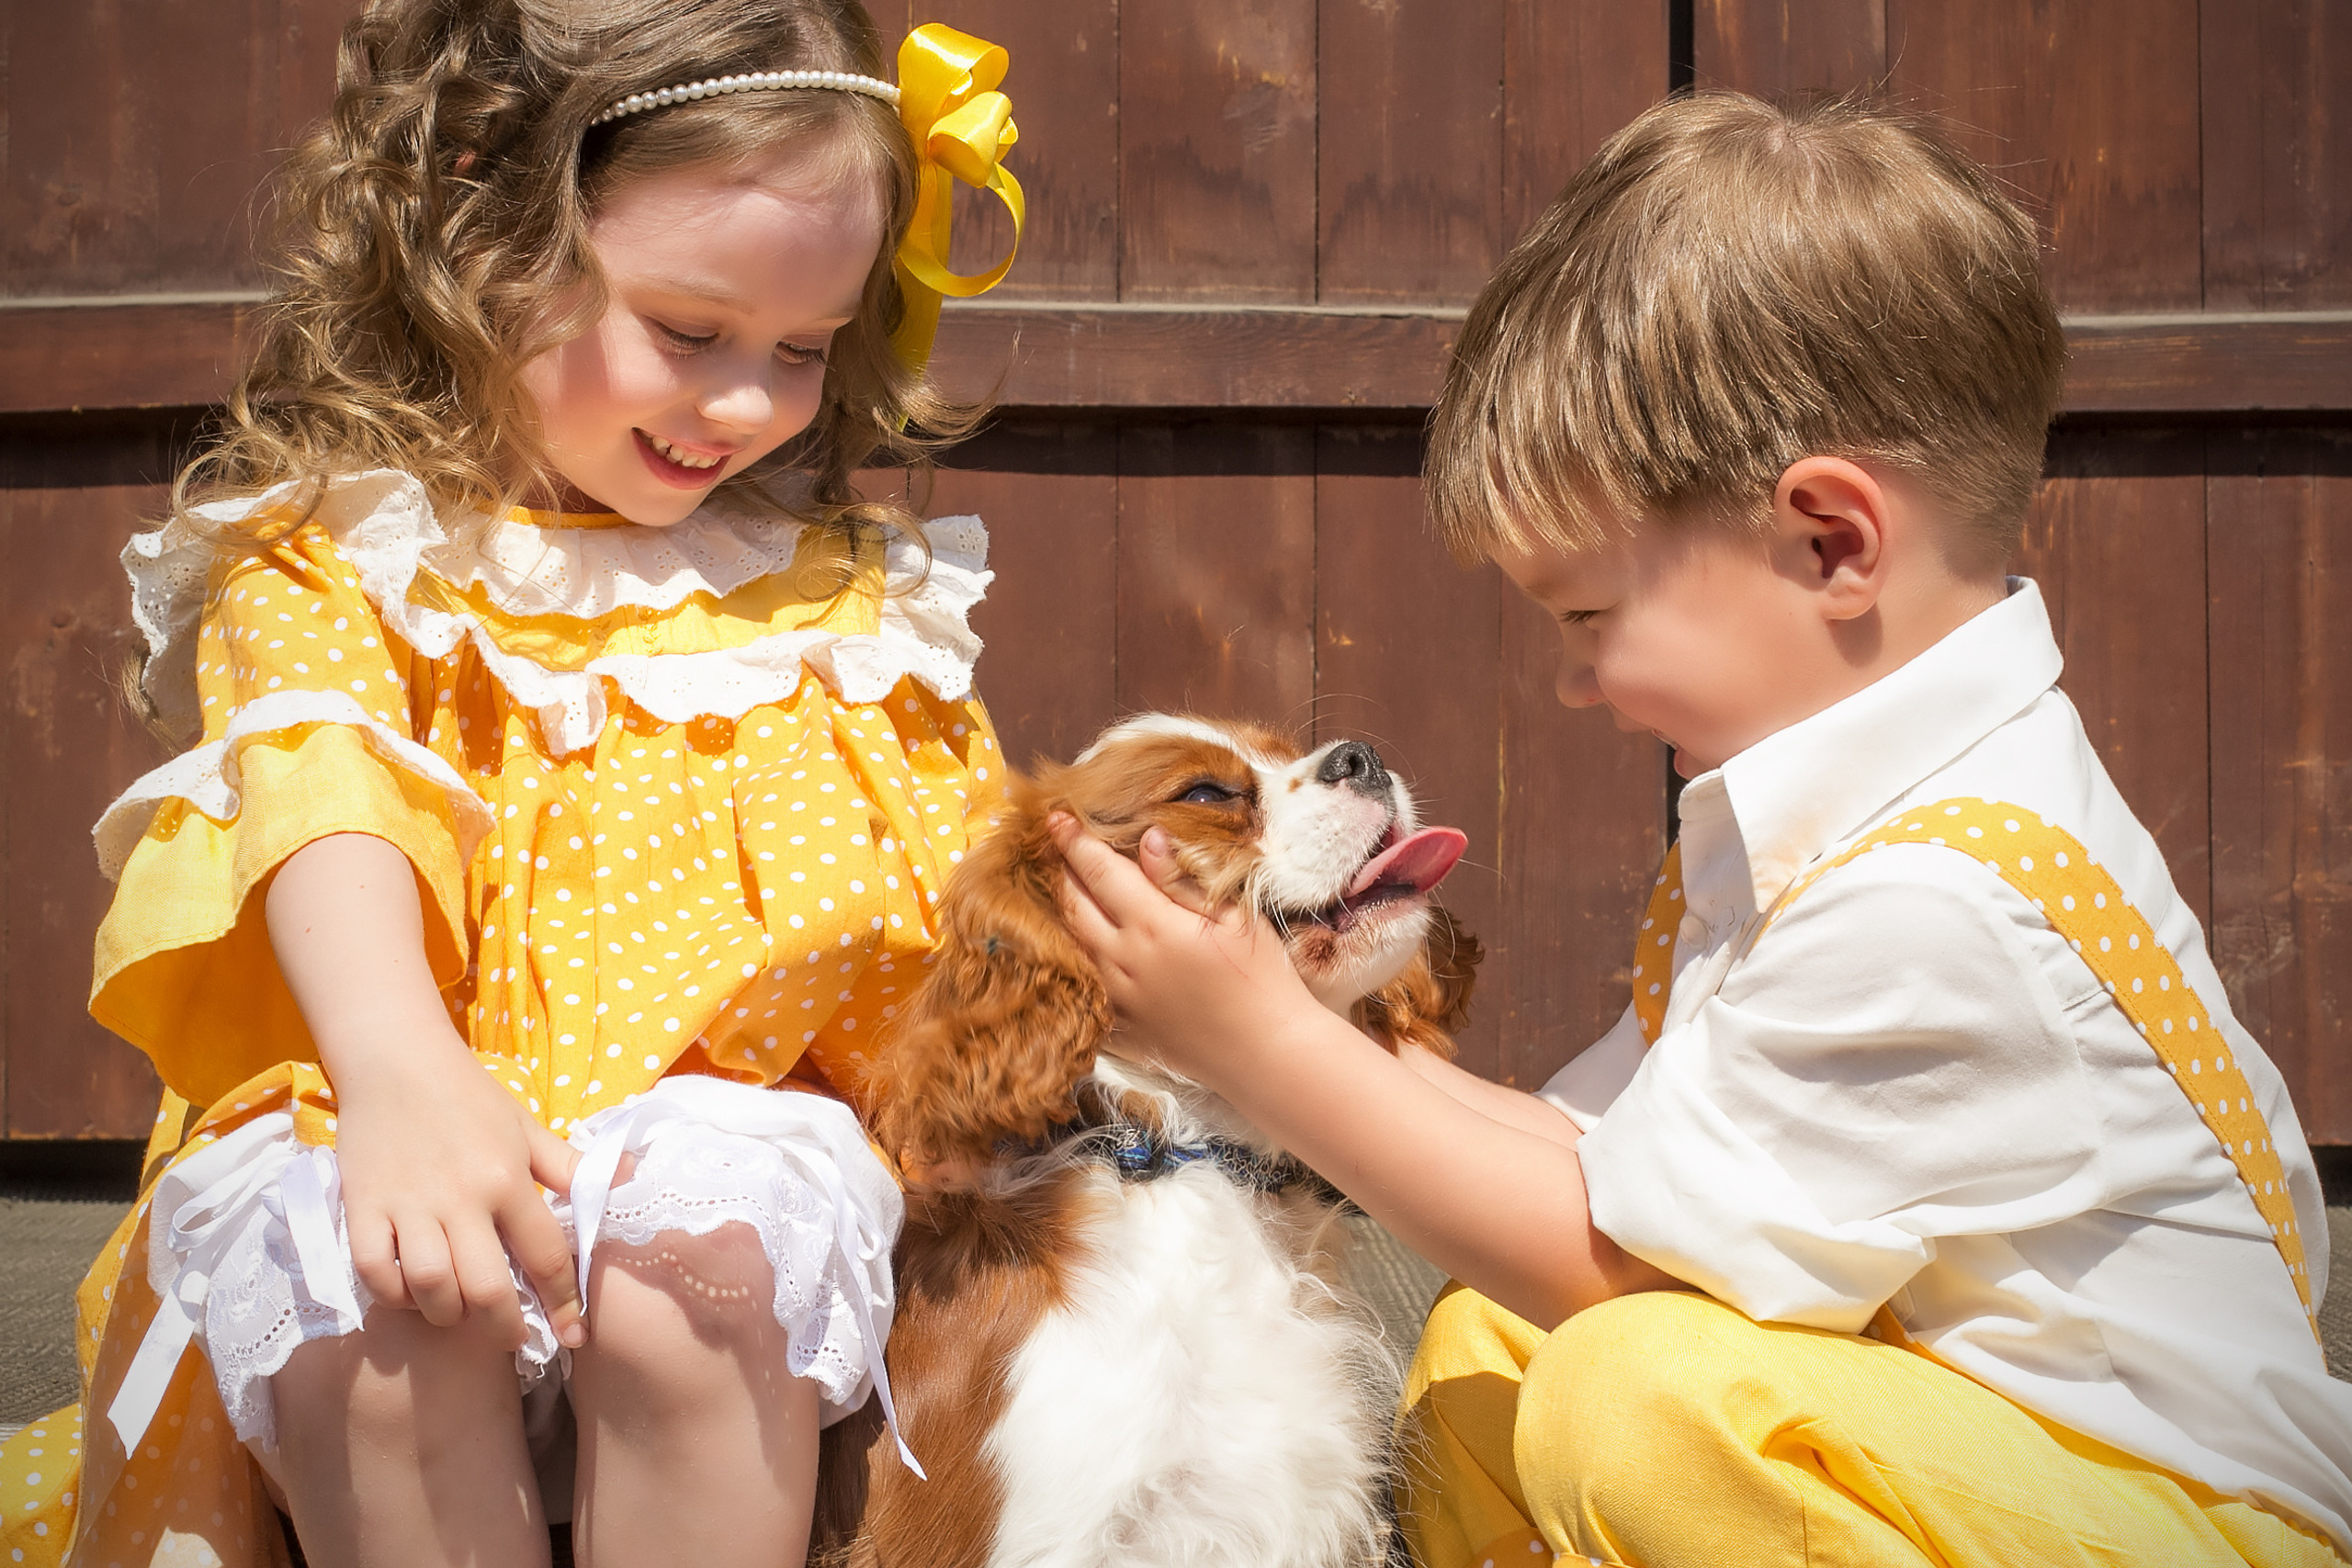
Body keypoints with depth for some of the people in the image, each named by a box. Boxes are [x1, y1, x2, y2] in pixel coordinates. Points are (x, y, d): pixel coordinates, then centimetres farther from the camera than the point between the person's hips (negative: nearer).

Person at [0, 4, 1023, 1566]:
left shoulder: (841, 588, 17)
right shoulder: (331, 558, 4)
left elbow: (979, 886, 21)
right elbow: (327, 804, -16)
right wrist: (400, 1070, -36)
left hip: (727, 1108, 2)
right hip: (355, 1133, -1)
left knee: (695, 1287, -34)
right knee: (366, 1327, -36)